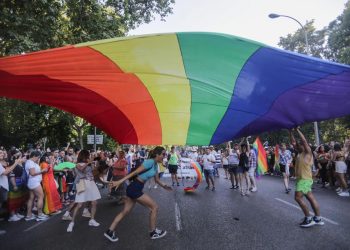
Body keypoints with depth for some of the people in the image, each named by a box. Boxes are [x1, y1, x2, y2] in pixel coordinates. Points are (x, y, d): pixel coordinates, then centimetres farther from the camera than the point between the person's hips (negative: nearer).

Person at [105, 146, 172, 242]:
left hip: (134, 188, 9)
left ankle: (110, 232, 27)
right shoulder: (150, 162, -18)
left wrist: (164, 186, 17)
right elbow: (135, 172, -21)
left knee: (125, 212, 17)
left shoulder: (155, 165, 11)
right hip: (135, 189, -9)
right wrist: (120, 181, -22)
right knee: (154, 207, 1)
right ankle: (153, 232, 16)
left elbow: (157, 180, 23)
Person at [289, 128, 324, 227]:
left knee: (298, 197, -11)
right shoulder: (300, 153, 12)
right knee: (310, 198, 11)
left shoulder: (308, 152, -9)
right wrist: (290, 131, 8)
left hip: (305, 179, -9)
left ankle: (308, 218, -4)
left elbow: (304, 140, -20)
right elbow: (293, 142, 14)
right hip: (301, 179, 9)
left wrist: (297, 130, -16)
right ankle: (318, 218, 17)